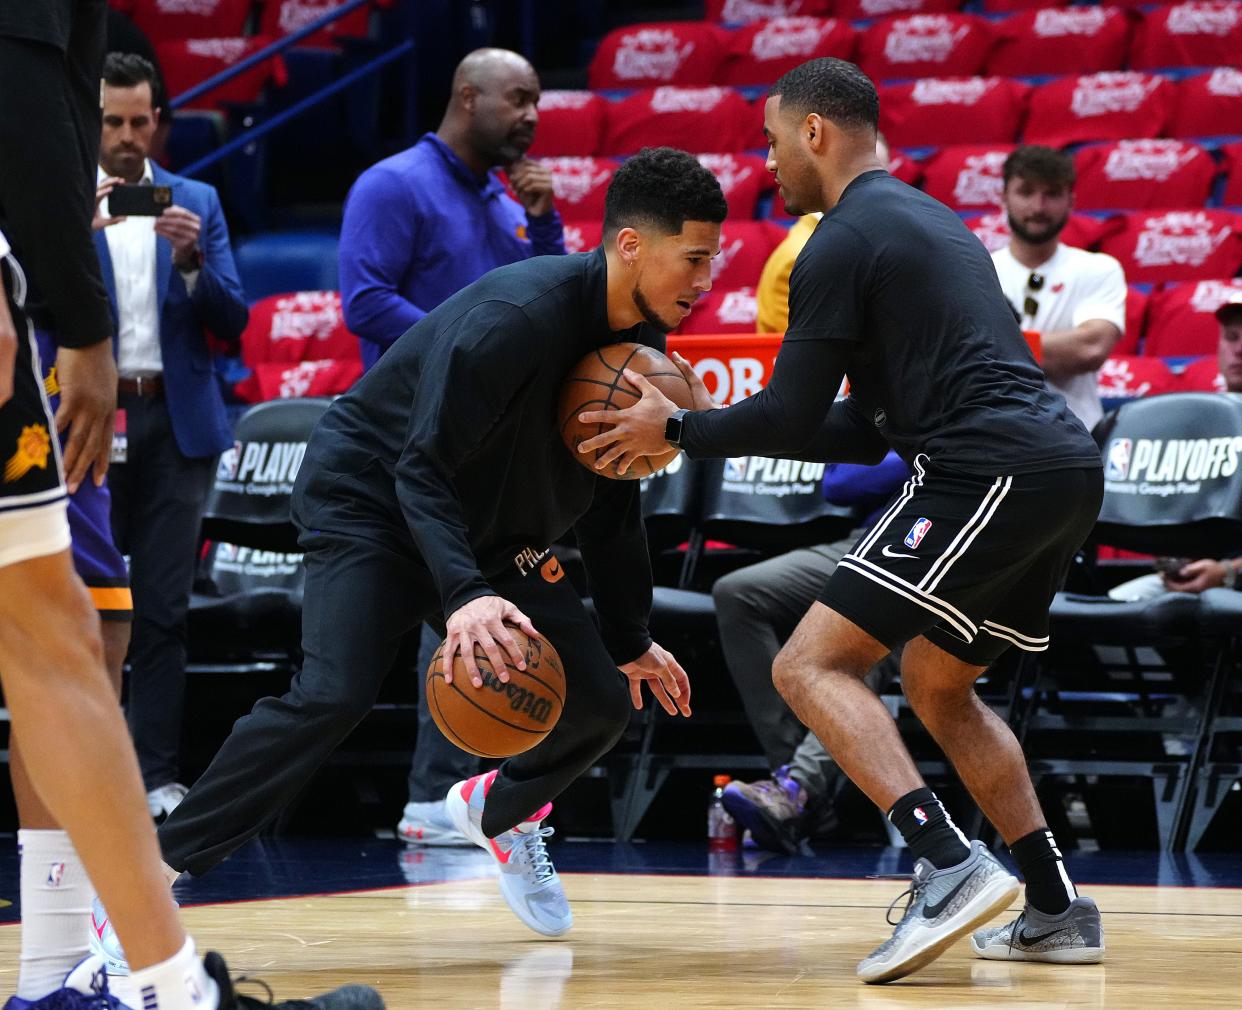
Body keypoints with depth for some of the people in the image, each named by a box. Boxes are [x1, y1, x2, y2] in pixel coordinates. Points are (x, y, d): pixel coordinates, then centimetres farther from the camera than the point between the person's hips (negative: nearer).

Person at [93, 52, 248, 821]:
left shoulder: (197, 203, 11)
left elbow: (233, 322, 6)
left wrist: (192, 262, -11)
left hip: (177, 424, 2)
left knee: (165, 607, 0)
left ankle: (158, 773, 1)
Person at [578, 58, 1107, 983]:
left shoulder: (841, 243, -4)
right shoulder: (932, 221, 26)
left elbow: (791, 417, -7)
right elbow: (870, 431, 28)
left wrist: (677, 430, 8)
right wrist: (707, 425, 25)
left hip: (990, 475, -10)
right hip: (1069, 467, 10)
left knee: (811, 666, -7)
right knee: (936, 685, 25)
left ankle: (951, 865, -23)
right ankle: (1058, 908, 18)